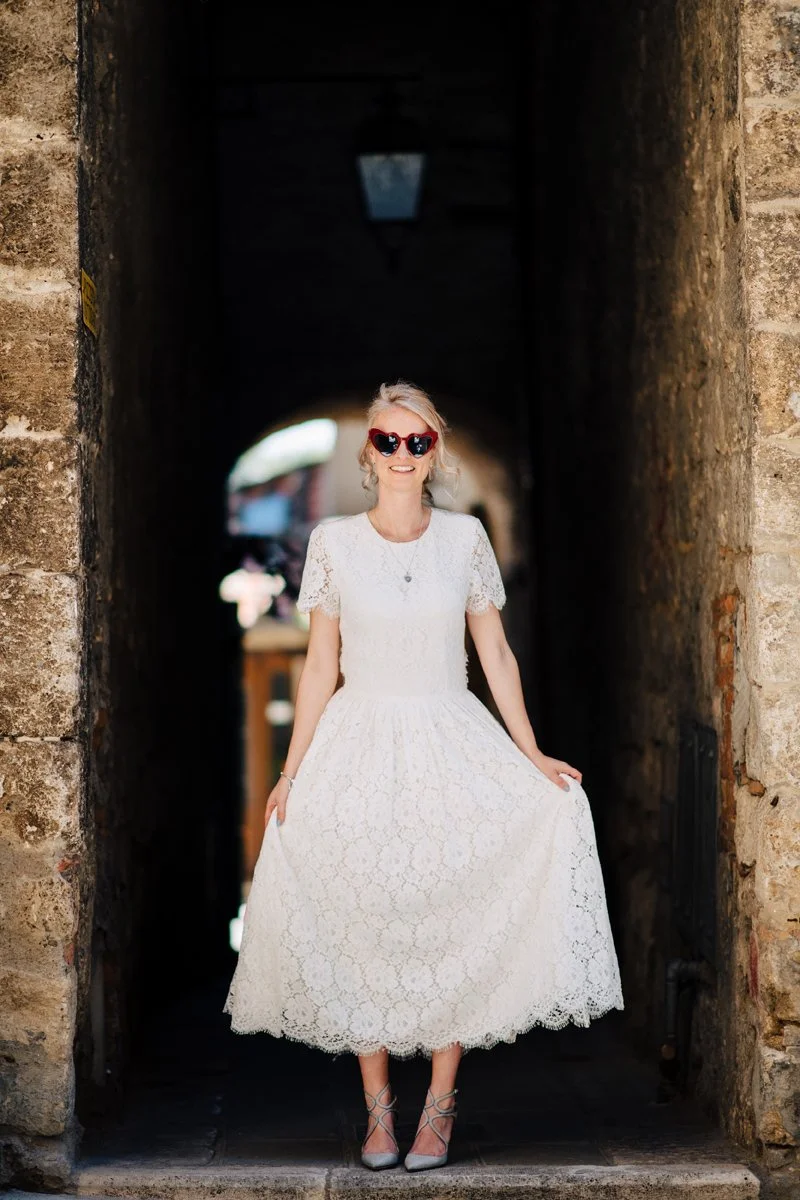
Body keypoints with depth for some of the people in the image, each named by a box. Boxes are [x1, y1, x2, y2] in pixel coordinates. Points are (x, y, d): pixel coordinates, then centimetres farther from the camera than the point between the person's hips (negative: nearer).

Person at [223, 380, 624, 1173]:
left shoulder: (465, 538, 2)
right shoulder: (333, 542, 0)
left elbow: (496, 653, 6)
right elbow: (320, 664, 3)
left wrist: (531, 754, 1)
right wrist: (292, 771, -1)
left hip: (451, 745, 0)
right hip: (359, 745, 0)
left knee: (449, 924, -2)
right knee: (362, 925, 1)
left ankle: (439, 1107, 8)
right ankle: (378, 1109, 10)